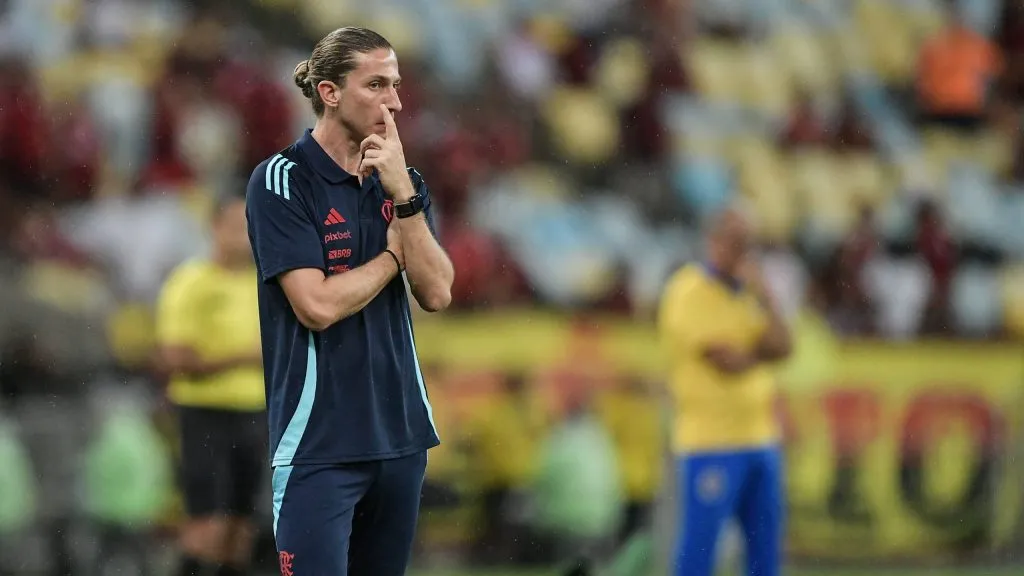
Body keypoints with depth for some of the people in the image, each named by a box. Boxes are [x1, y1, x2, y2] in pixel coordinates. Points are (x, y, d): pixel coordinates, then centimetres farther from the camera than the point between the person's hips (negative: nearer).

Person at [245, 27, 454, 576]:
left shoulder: (400, 181, 10)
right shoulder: (281, 180, -9)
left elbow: (436, 294, -2)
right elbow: (318, 305, -18)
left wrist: (403, 194, -11)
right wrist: (394, 253, -4)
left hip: (401, 432, 6)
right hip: (319, 442, -6)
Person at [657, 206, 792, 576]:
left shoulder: (747, 293, 16)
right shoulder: (688, 292, -8)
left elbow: (781, 347, 2)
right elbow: (728, 361, -16)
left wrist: (760, 292, -5)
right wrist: (762, 350, 3)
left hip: (761, 438, 8)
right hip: (711, 444, -8)